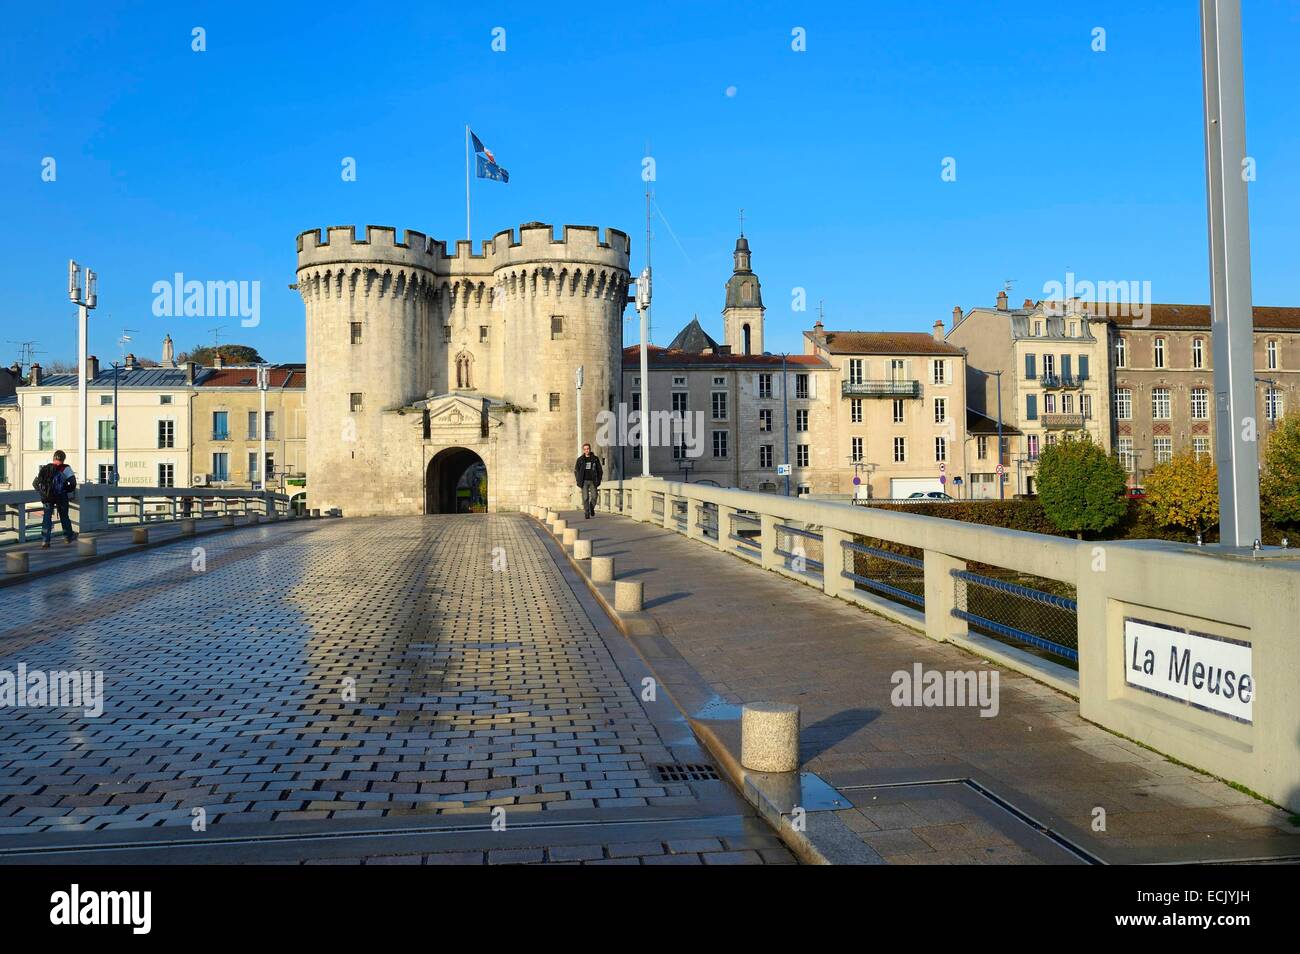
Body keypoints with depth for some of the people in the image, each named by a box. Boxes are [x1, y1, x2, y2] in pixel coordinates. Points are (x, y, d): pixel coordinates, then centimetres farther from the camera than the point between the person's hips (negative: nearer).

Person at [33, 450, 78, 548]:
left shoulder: (44, 468, 5)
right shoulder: (65, 468, -8)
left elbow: (35, 483, 7)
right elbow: (73, 482, -17)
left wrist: (41, 492, 17)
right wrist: (68, 490, 0)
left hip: (47, 497, 3)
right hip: (61, 497, -3)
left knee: (47, 518, 6)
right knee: (64, 517, 15)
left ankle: (45, 541, -2)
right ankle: (69, 536, 33)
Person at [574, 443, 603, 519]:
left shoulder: (595, 459, 5)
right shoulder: (580, 459, 5)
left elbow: (600, 470, 10)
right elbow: (576, 470, 11)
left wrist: (599, 480, 2)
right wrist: (578, 480, 1)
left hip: (592, 481, 0)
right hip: (584, 481, 0)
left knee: (594, 496, -4)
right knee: (585, 498, -6)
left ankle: (592, 508, 24)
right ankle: (587, 513, -3)